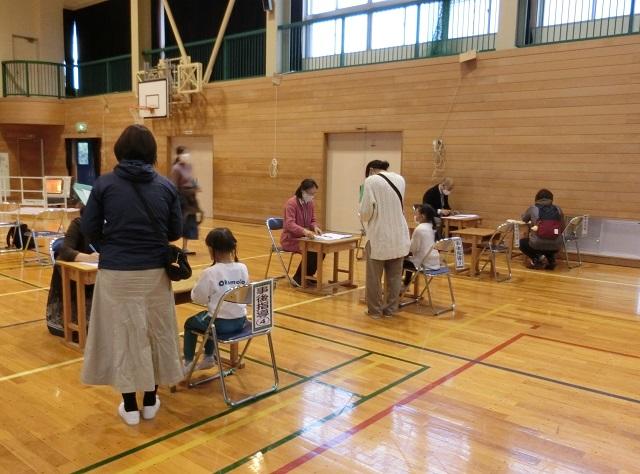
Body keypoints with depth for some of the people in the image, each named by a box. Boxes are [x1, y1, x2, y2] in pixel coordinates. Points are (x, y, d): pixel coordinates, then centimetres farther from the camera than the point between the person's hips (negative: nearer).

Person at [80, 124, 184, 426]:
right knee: (156, 333, 15)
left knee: (123, 334, 9)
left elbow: (89, 230, -3)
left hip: (117, 271, -1)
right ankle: (150, 401, 27)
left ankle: (130, 407, 20)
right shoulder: (166, 186, 0)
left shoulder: (105, 184, -5)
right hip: (155, 271, 2)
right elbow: (176, 232, 3)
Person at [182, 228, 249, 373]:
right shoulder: (243, 268, -5)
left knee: (189, 323, 24)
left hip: (221, 324, -5)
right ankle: (209, 358, 44)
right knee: (208, 318, 35)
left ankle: (188, 363, 29)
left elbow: (197, 298, -9)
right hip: (240, 321, 6)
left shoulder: (210, 273, -19)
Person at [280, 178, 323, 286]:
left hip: (304, 237, 7)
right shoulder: (291, 203, -19)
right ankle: (298, 278, -10)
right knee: (312, 251, -27)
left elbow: (313, 220, 9)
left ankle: (308, 275, 4)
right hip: (290, 239, -7)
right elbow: (289, 224, -30)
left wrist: (315, 227, -16)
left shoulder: (310, 203, 4)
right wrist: (304, 231, -47)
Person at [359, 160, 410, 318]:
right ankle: (390, 309, 19)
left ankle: (375, 310, 14)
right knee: (394, 276, 12)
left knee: (374, 276, 7)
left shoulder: (371, 181, -9)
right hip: (398, 235, 5)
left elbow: (367, 208, -11)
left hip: (379, 235, -5)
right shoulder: (400, 179, 8)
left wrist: (364, 219, 9)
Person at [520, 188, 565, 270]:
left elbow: (524, 219, 21)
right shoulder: (558, 209, 7)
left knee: (522, 242, 28)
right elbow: (562, 227, 13)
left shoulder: (533, 208, 1)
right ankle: (551, 259, 13)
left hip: (538, 244, -3)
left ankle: (537, 258, 5)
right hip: (556, 246, 4)